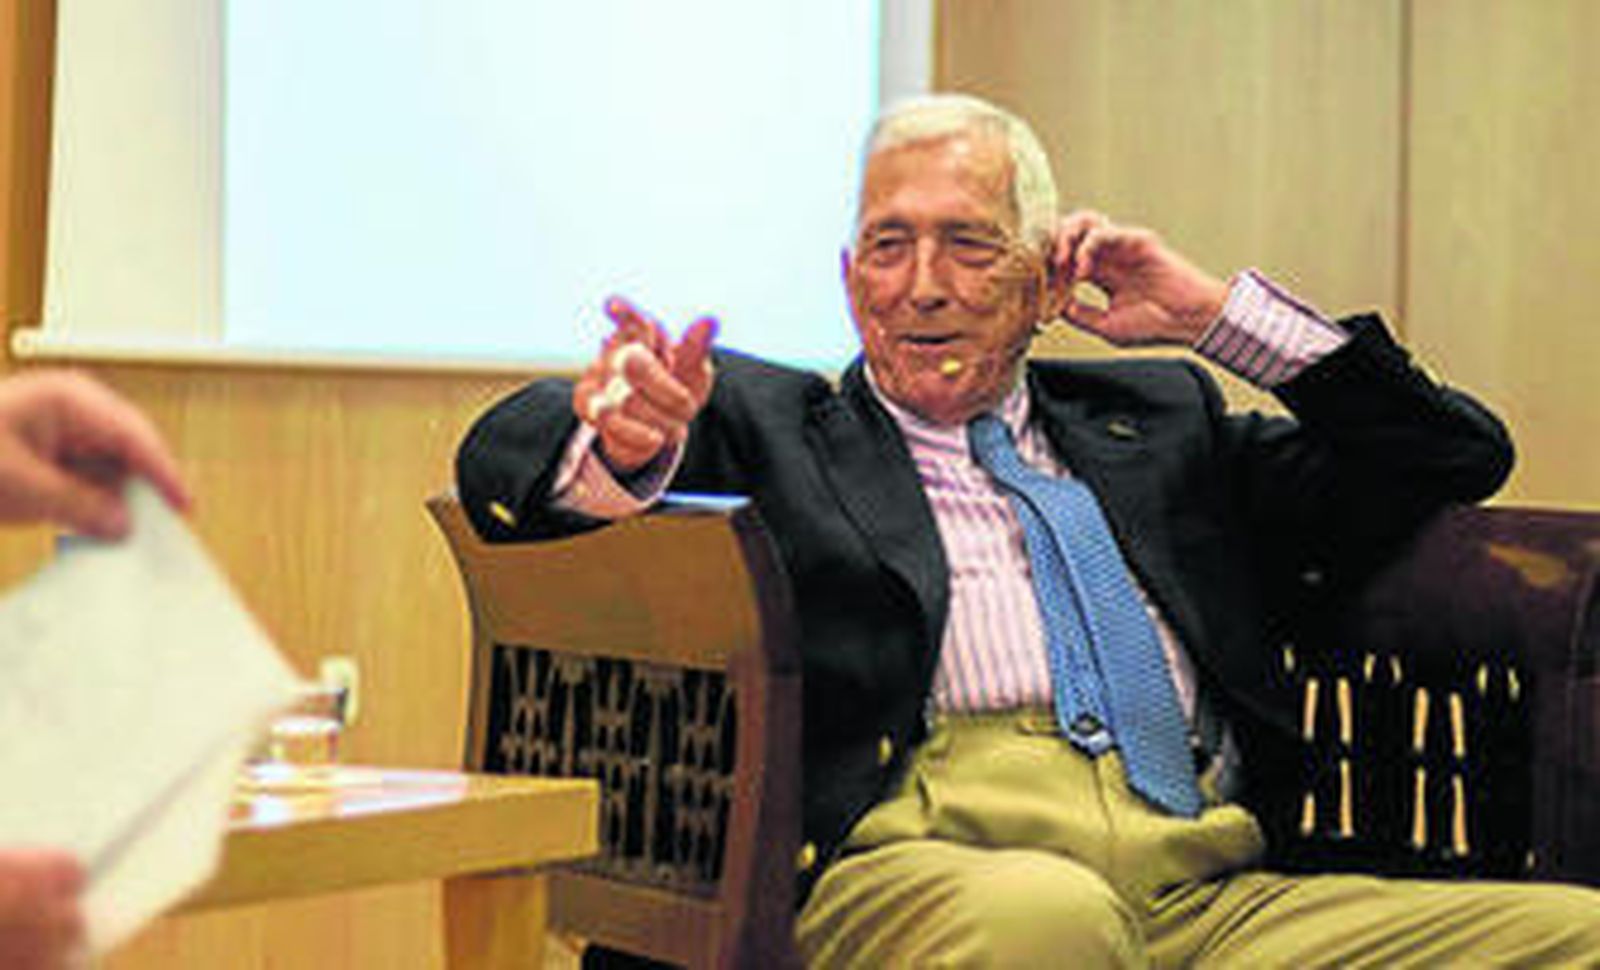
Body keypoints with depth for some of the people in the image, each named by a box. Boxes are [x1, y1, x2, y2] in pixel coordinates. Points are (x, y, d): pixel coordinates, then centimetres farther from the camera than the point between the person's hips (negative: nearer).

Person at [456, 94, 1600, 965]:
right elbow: (507, 460, 5)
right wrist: (625, 447, -20)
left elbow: (1456, 457, 28)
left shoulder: (1155, 419, 28)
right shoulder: (773, 423, 19)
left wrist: (1214, 311, 18)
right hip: (925, 873, -4)